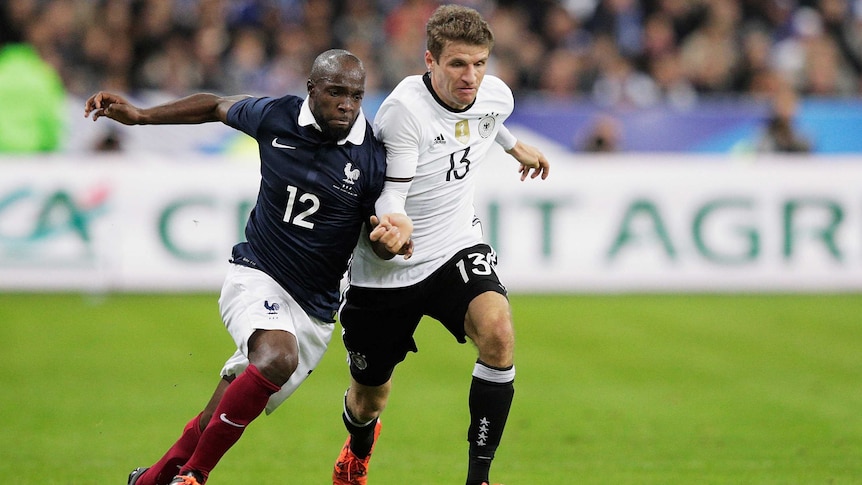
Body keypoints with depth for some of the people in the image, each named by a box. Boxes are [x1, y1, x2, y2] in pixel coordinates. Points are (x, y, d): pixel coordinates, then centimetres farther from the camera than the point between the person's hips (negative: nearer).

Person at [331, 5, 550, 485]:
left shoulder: (496, 95, -7)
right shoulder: (403, 110, -25)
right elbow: (387, 193, -22)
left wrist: (516, 146, 37)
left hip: (457, 249, 3)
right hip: (386, 270, -3)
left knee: (498, 330, -29)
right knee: (370, 398, 13)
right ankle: (360, 445, 53)